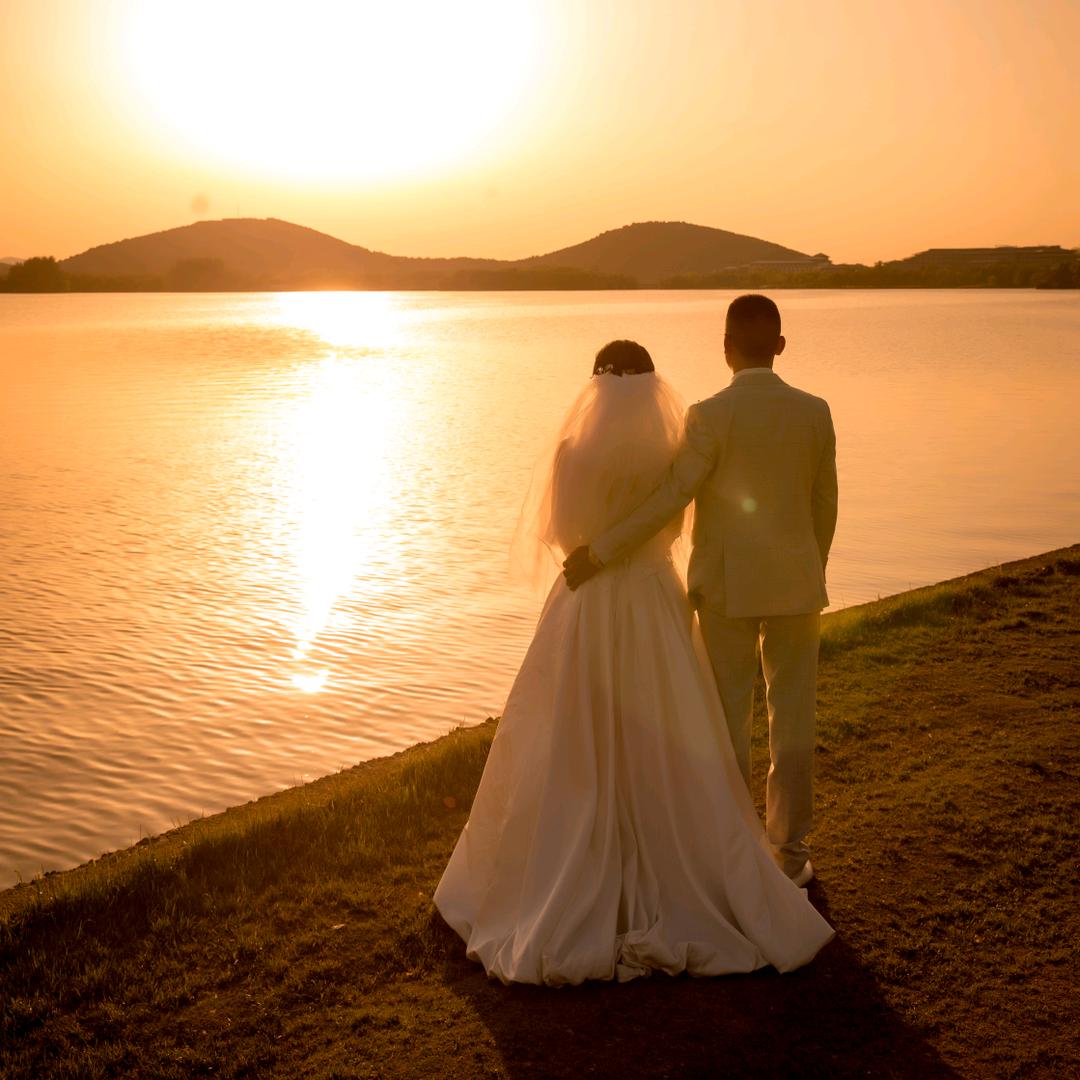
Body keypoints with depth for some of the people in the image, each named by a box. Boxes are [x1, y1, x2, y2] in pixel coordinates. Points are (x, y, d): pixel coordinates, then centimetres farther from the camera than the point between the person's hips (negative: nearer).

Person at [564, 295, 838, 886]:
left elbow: (669, 499, -21)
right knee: (792, 719, 10)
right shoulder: (815, 412, -2)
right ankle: (790, 849, 18)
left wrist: (598, 552, -16)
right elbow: (824, 505, 6)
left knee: (728, 719, 8)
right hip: (795, 583, 3)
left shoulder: (710, 416, -15)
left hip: (727, 586, -3)